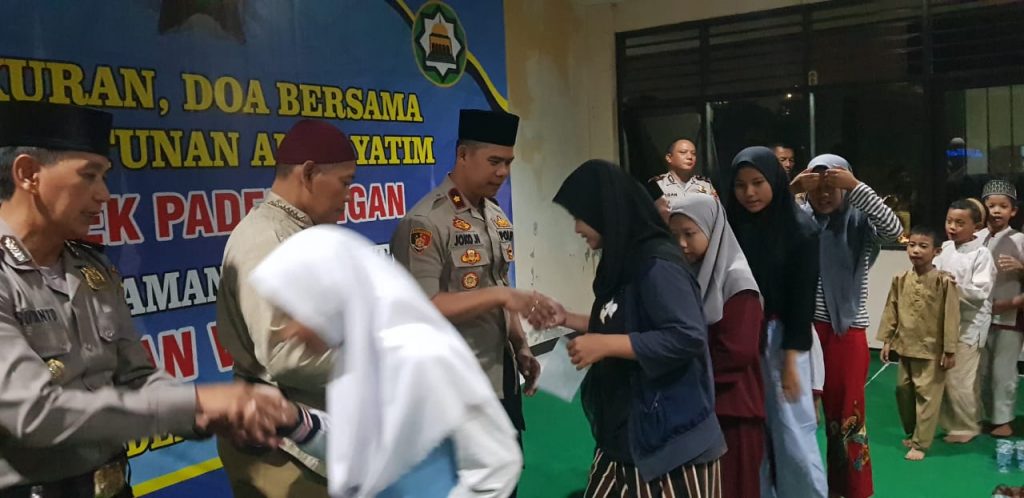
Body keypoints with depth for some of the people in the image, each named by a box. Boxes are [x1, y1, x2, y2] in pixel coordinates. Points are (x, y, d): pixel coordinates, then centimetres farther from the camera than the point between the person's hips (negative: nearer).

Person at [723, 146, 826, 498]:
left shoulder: (800, 229, -7)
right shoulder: (730, 225, 0)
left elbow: (802, 298, -8)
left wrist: (791, 359, -10)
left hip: (781, 338, -3)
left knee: (791, 431, 1)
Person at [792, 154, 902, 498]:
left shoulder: (859, 222, -3)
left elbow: (893, 230, -19)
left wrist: (856, 185, -21)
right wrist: (791, 189, -15)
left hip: (847, 329, -2)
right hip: (805, 326, 2)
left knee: (846, 413, 7)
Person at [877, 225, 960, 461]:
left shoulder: (944, 282, -14)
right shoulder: (900, 280, 0)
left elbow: (951, 317, -11)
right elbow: (891, 310, 7)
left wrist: (949, 350, -10)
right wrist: (887, 340, 6)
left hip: (931, 350, -5)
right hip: (905, 347, 5)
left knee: (926, 395, 1)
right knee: (903, 390, 15)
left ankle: (920, 443, 10)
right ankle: (911, 433, 33)